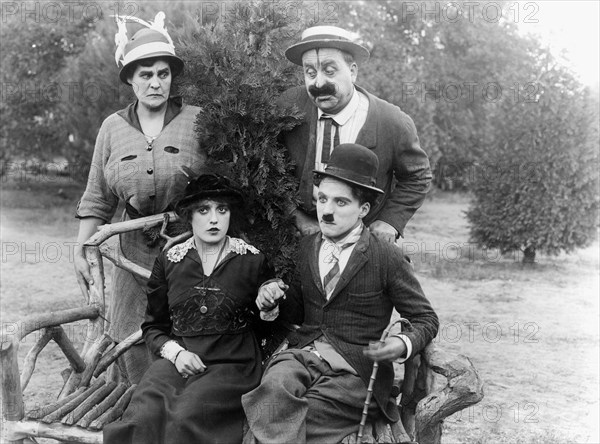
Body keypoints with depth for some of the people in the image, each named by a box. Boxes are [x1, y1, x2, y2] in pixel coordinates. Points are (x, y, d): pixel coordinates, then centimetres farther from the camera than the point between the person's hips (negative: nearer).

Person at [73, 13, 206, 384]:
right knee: (134, 341, 6)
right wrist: (81, 250, 6)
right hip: (137, 249, 3)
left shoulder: (198, 122, -3)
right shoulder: (113, 128, 7)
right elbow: (97, 200, 11)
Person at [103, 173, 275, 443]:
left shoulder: (253, 262, 6)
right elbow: (153, 327, 17)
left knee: (185, 415, -31)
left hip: (232, 365, -2)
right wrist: (175, 352, -1)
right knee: (144, 415, -29)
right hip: (178, 362, 2)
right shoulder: (168, 262, 12)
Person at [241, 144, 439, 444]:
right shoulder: (307, 246, 10)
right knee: (274, 387, -31)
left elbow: (426, 319, 2)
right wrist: (273, 304, 0)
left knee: (277, 420, -26)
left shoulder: (387, 257, -5)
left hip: (355, 372, -4)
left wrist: (403, 345, -19)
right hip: (304, 354, 4)